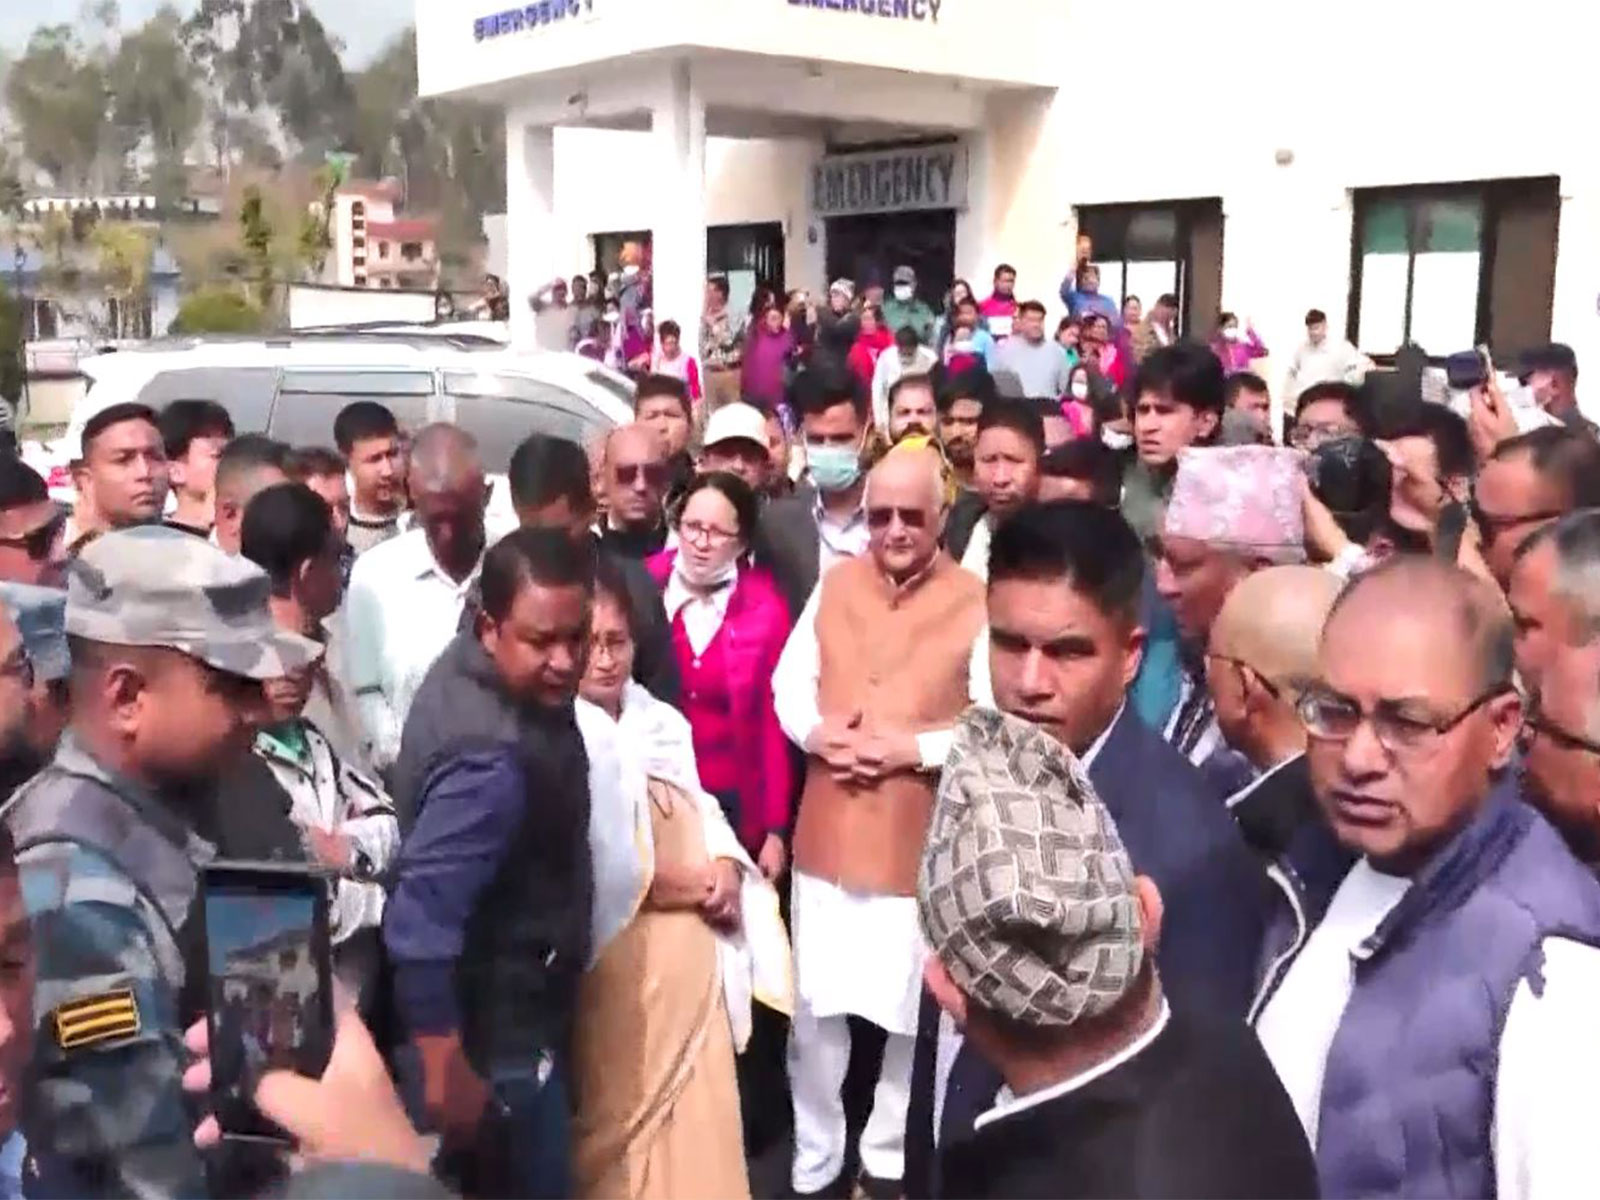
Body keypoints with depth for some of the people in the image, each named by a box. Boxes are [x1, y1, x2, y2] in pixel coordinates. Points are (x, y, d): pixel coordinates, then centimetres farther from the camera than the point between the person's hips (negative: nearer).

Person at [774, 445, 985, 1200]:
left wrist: (914, 747, -20)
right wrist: (817, 732, -11)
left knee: (912, 1013, 10)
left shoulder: (976, 603, -8)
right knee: (815, 1008, 11)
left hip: (922, 842, -3)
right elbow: (789, 682, 9)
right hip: (827, 834, 4)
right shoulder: (834, 586, 8)